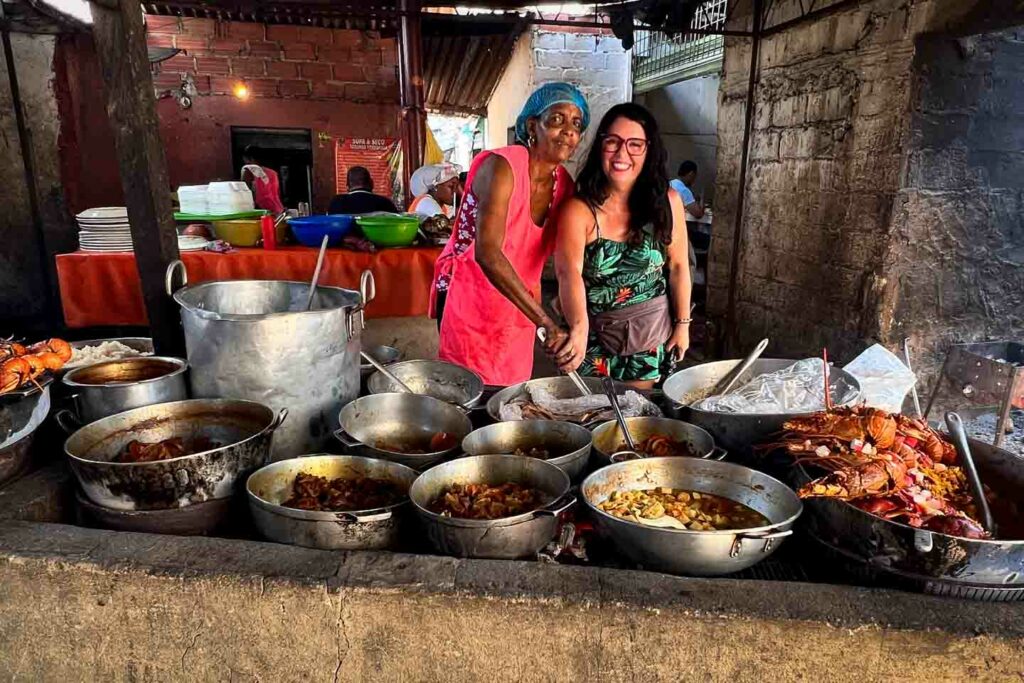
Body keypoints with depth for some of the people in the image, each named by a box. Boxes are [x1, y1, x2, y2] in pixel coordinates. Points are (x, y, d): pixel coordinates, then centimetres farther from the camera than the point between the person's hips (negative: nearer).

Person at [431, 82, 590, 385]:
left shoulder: (564, 185, -1)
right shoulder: (501, 166, -22)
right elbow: (487, 253, -36)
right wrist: (547, 323, -42)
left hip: (518, 311, 6)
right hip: (469, 300, -6)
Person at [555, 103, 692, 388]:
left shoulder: (666, 202, -10)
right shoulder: (578, 209, -19)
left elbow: (678, 265, 0)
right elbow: (569, 272, -34)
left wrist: (682, 323, 3)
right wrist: (579, 328, -51)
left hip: (651, 333, 2)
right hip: (595, 334, -2)